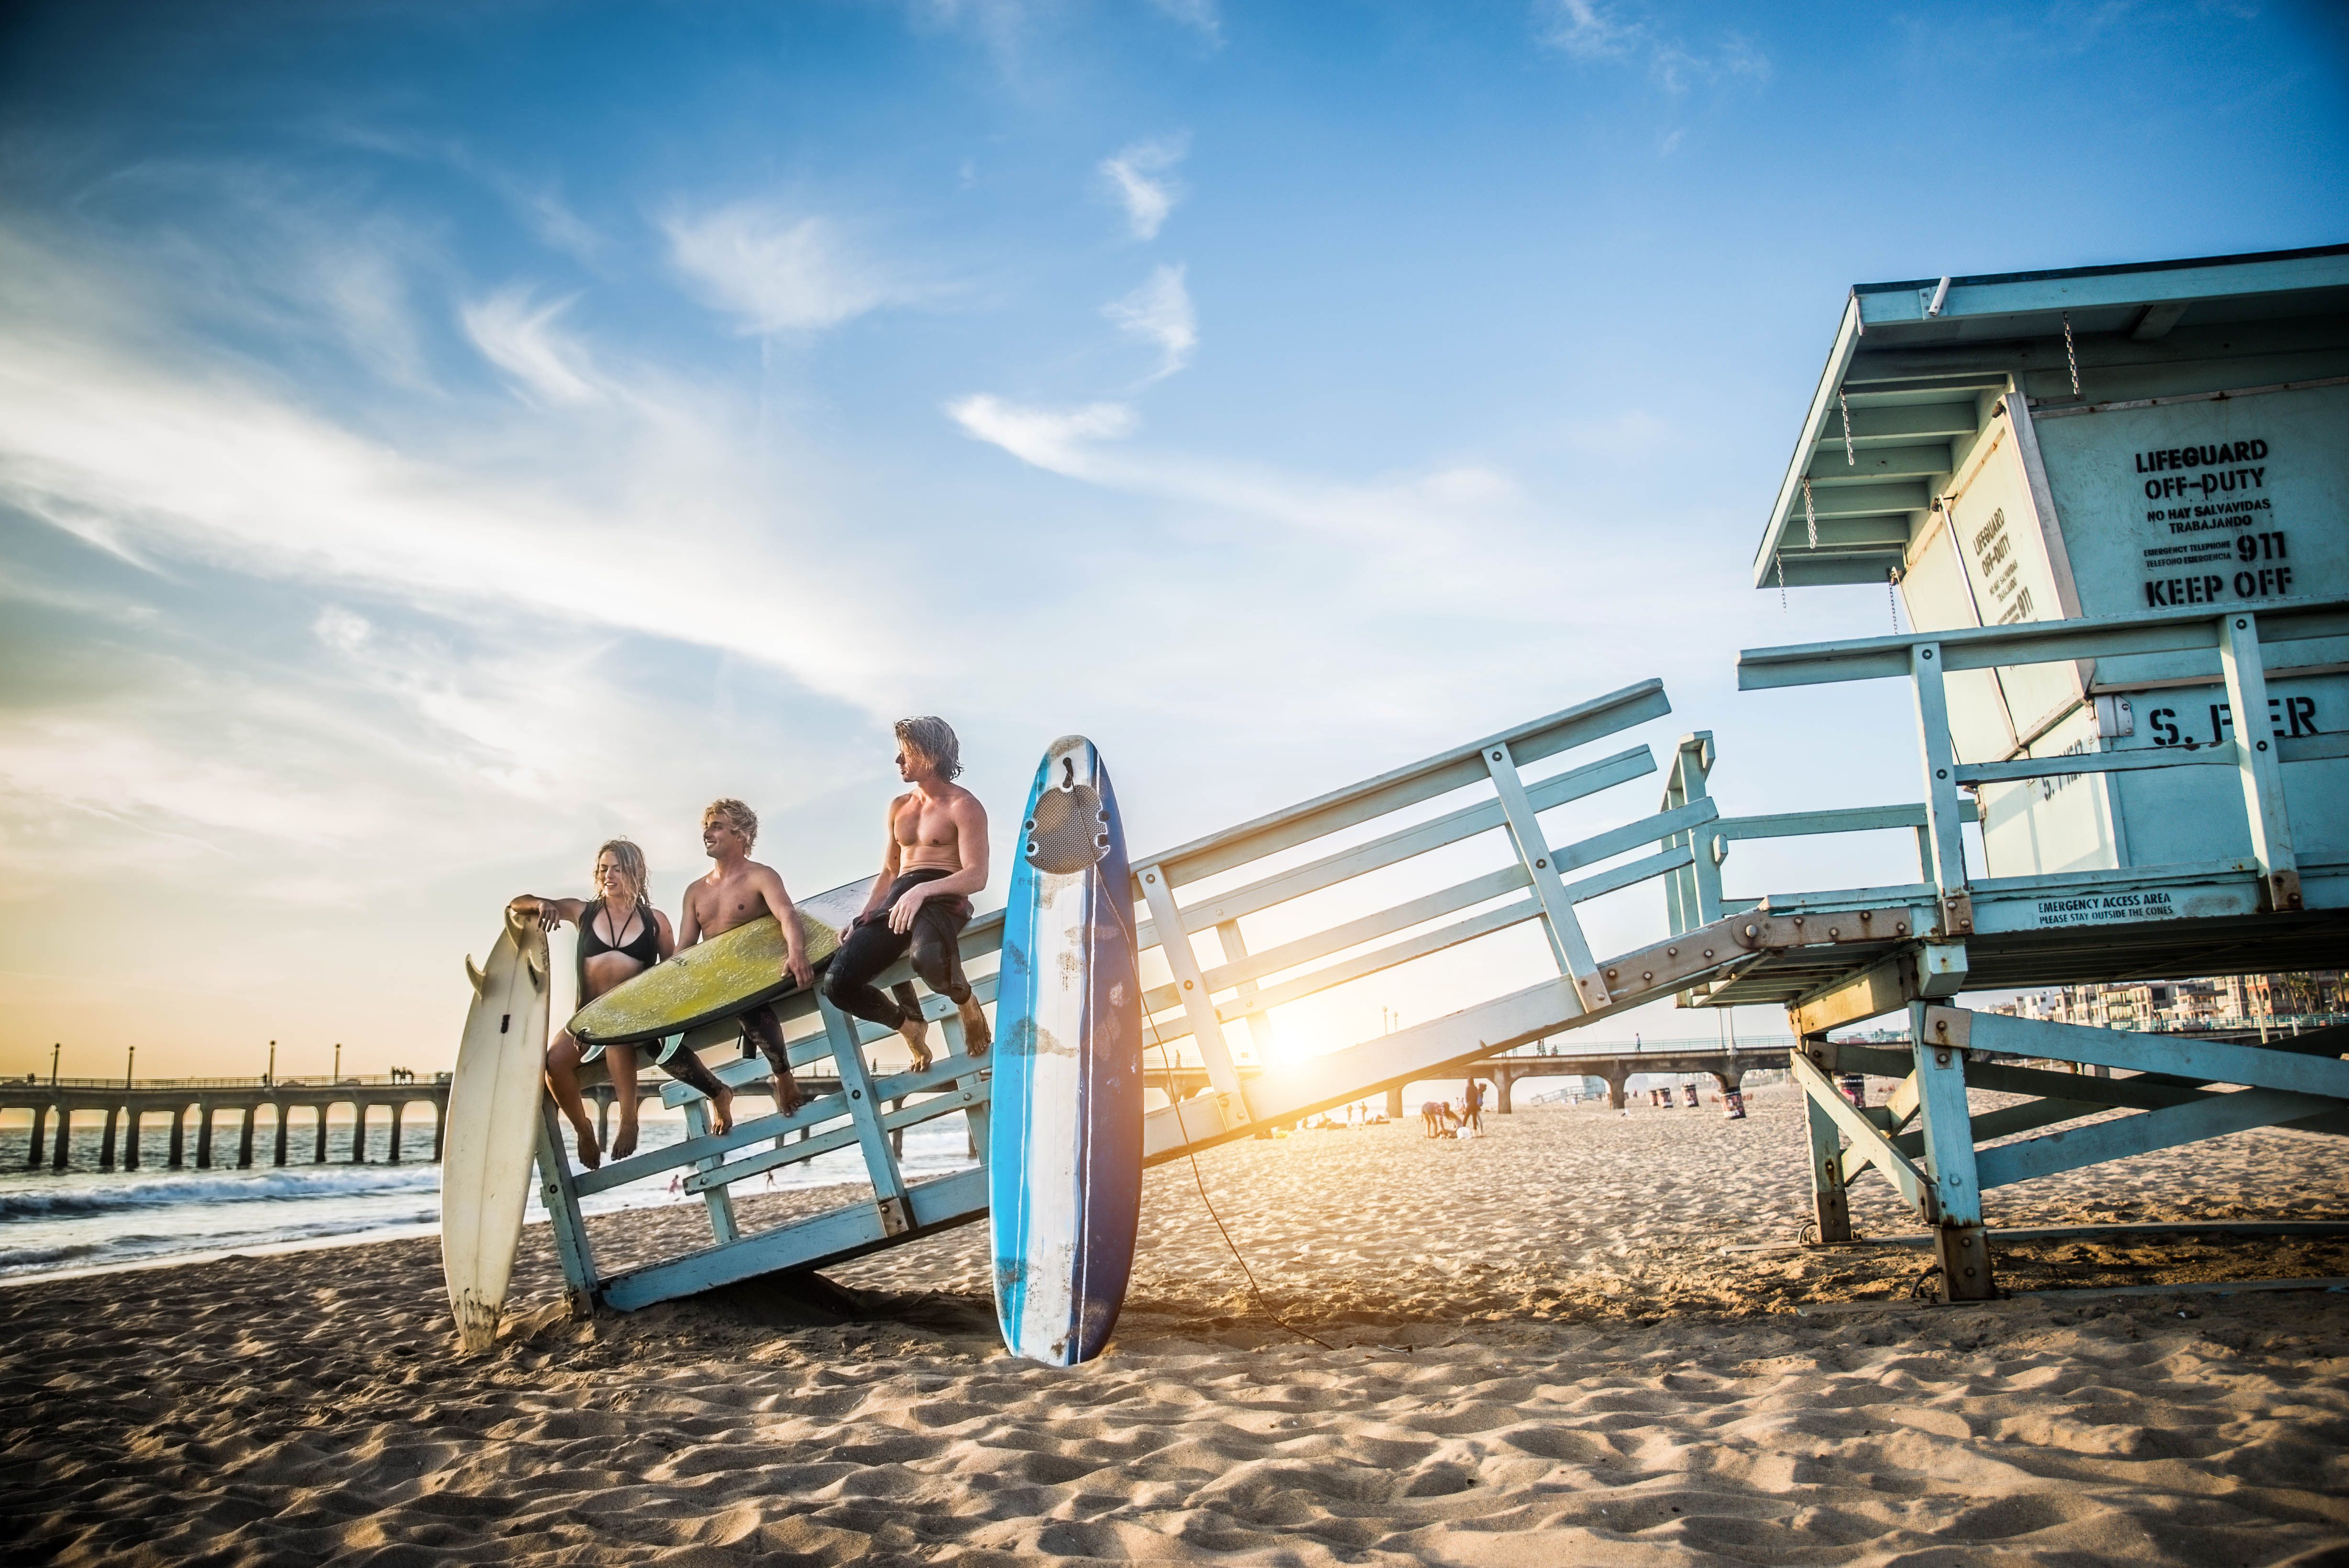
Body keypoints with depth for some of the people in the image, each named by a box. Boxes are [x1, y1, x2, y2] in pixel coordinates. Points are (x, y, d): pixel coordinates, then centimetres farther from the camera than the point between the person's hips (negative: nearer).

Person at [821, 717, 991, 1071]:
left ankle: (966, 1003, -4)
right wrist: (864, 917, 8)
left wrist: (923, 890, -27)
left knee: (928, 960, -41)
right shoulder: (899, 807, 21)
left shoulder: (963, 806, -1)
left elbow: (977, 876, -12)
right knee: (839, 983, -14)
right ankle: (909, 1024, 14)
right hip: (898, 900, 7)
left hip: (943, 898, -6)